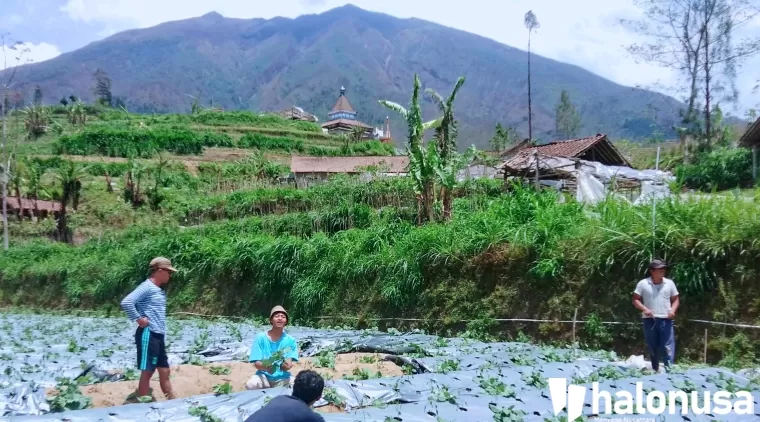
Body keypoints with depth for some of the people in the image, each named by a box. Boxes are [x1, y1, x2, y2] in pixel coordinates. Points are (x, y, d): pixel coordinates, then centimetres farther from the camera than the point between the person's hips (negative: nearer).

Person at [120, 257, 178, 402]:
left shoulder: (159, 290, 15)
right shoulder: (147, 287, -12)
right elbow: (126, 302, -24)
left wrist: (162, 334, 14)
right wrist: (138, 319, -17)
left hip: (158, 335, 9)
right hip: (148, 334, -9)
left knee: (165, 371, 12)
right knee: (147, 372, -2)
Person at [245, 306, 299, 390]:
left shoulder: (290, 340, -1)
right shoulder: (260, 337, -4)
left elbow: (289, 364, -9)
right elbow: (257, 363, -9)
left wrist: (287, 365, -34)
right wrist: (265, 366, -32)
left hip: (282, 378, 1)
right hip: (264, 376, -1)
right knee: (250, 385, -32)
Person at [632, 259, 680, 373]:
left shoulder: (669, 283, 6)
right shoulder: (643, 284, -1)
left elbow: (675, 300, 12)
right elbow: (635, 300, 1)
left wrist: (673, 309, -7)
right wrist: (644, 309, -15)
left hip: (665, 320, 1)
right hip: (649, 320, -1)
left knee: (668, 346, -5)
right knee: (652, 347, 8)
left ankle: (668, 369, -5)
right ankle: (655, 369, 18)